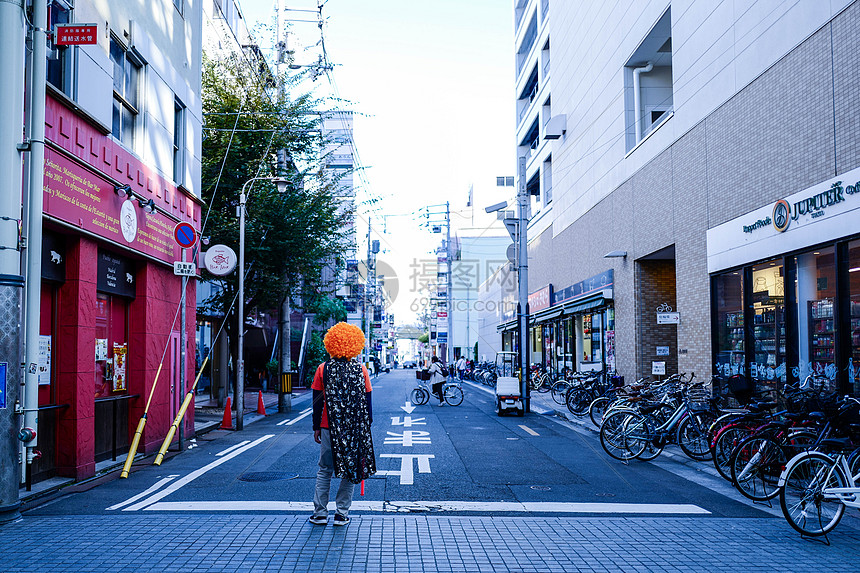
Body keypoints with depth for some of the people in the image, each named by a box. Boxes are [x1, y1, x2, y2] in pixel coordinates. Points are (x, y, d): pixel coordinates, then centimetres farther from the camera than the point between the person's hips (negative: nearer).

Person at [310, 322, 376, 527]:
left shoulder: (323, 369, -3)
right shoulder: (361, 370, -2)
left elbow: (317, 402, 0)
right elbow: (367, 401, 1)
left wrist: (316, 427, 8)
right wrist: (367, 427, 10)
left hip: (329, 427, 0)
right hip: (355, 429, 0)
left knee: (325, 471, 11)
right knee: (351, 470, 9)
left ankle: (320, 513, 12)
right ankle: (342, 514, 11)